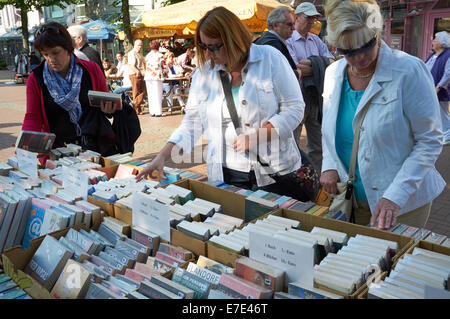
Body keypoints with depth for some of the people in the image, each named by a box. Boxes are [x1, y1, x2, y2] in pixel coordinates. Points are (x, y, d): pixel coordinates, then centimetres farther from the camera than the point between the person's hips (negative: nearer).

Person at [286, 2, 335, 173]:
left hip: (315, 97, 7)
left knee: (317, 143, 13)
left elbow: (330, 60, 5)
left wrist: (310, 64, -14)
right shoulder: (288, 40, -6)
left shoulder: (315, 40, 15)